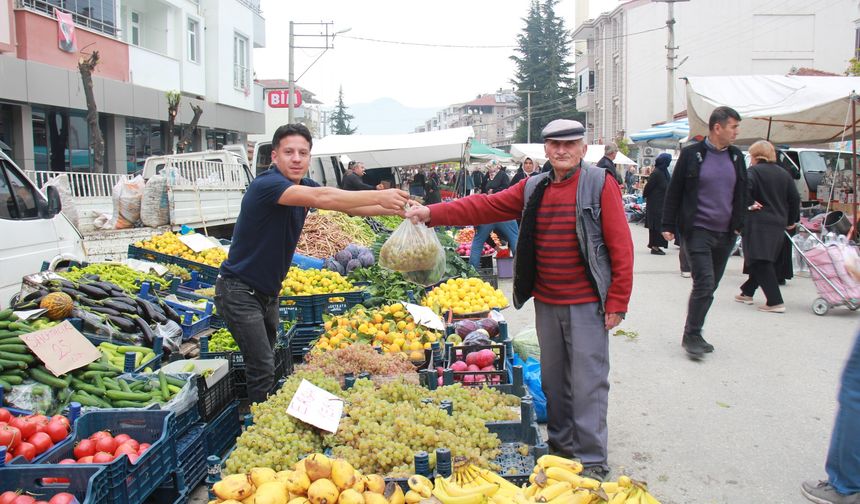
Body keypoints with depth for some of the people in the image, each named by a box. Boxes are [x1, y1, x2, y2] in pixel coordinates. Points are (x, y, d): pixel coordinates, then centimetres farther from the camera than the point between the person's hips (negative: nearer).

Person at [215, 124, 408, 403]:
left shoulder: (303, 186, 4)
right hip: (240, 291, -9)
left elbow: (347, 205, -2)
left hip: (268, 291, 9)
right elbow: (321, 198, -37)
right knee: (263, 369, -11)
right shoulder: (266, 184, -23)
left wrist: (396, 208, -15)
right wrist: (380, 196, -38)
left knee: (268, 362, 15)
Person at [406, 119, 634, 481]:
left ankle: (592, 459, 10)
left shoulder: (599, 184, -7)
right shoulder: (533, 188, 8)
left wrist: (617, 303, -12)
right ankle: (561, 442, 32)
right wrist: (432, 213, -6)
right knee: (553, 377, 16)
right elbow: (486, 206, 4)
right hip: (546, 302, 6)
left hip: (586, 304, -5)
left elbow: (620, 246, -10)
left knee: (588, 383, -1)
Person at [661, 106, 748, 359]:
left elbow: (741, 194, 18)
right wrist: (668, 226, -4)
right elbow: (674, 192, -2)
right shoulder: (691, 154, -4)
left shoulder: (736, 156, 11)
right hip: (698, 231, -5)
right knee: (704, 283, -13)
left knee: (710, 286, 10)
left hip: (725, 234, 6)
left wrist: (739, 224, 11)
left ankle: (694, 333, 22)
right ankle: (691, 336, -1)